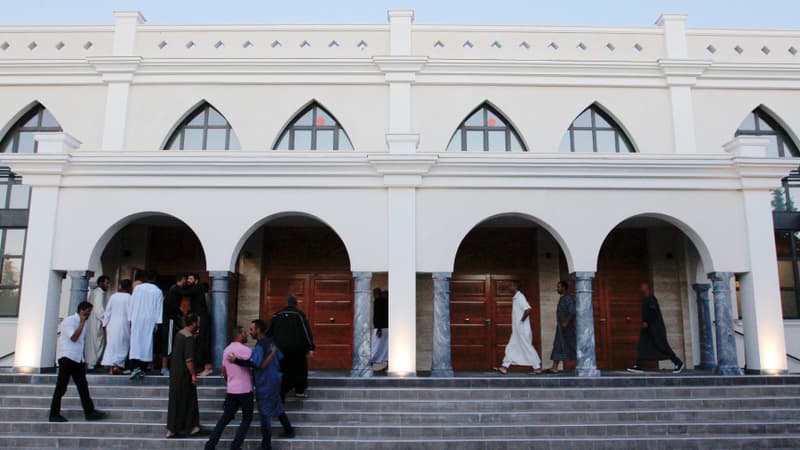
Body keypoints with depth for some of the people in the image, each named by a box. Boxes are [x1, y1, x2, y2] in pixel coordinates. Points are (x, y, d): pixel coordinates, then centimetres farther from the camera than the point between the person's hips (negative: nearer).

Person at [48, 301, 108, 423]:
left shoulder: (82, 323, 16)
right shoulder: (69, 320, -8)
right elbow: (74, 337, -19)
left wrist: (84, 361, 17)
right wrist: (82, 323, -14)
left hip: (78, 359, 8)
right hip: (67, 358, -8)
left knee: (83, 386, 5)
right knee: (61, 387, -2)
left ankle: (89, 412, 5)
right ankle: (54, 415, 6)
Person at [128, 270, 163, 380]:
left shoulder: (138, 288, 0)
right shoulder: (158, 291, 0)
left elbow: (132, 304, 3)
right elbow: (159, 308, 0)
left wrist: (130, 319, 9)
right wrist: (157, 323, 2)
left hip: (137, 319, -1)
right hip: (150, 321, 1)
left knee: (136, 342, -2)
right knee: (147, 344, 7)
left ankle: (136, 367, -18)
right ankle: (143, 369, 8)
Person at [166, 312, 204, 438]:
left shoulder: (179, 333, 8)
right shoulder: (189, 338, -19)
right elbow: (189, 359, -23)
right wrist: (193, 375, -19)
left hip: (175, 372, 9)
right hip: (184, 373, -9)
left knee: (174, 399, 13)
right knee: (187, 400, 3)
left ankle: (172, 429, 18)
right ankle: (187, 427, 12)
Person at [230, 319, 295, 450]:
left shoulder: (260, 346, -21)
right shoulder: (271, 342, 7)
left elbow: (255, 363, -33)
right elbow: (280, 357, 16)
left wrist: (236, 360, -34)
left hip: (265, 384, -9)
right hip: (275, 380, 9)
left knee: (264, 412, 0)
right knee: (277, 407, 24)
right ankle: (289, 430, 35)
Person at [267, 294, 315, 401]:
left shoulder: (277, 315, 8)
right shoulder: (299, 314, -4)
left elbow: (269, 332, 10)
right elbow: (306, 331, -9)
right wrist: (310, 348, -10)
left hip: (280, 349, 3)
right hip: (297, 349, -3)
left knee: (283, 372, 9)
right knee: (300, 369, 13)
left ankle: (280, 396, 6)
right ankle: (299, 391, 10)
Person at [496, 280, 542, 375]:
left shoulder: (520, 297, -16)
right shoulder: (515, 298, 14)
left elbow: (528, 309, -27)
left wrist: (521, 320, -19)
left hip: (522, 329, -10)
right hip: (517, 329, 10)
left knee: (527, 347, -3)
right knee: (511, 347, 8)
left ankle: (537, 367, 6)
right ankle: (505, 367, 8)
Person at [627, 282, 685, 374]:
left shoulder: (650, 298, -13)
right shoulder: (646, 299, 17)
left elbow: (653, 311, -24)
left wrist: (646, 322, -23)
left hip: (656, 327, -10)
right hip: (648, 327, 10)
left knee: (662, 346, -5)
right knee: (641, 346, -1)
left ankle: (678, 363, 9)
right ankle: (639, 366, -7)